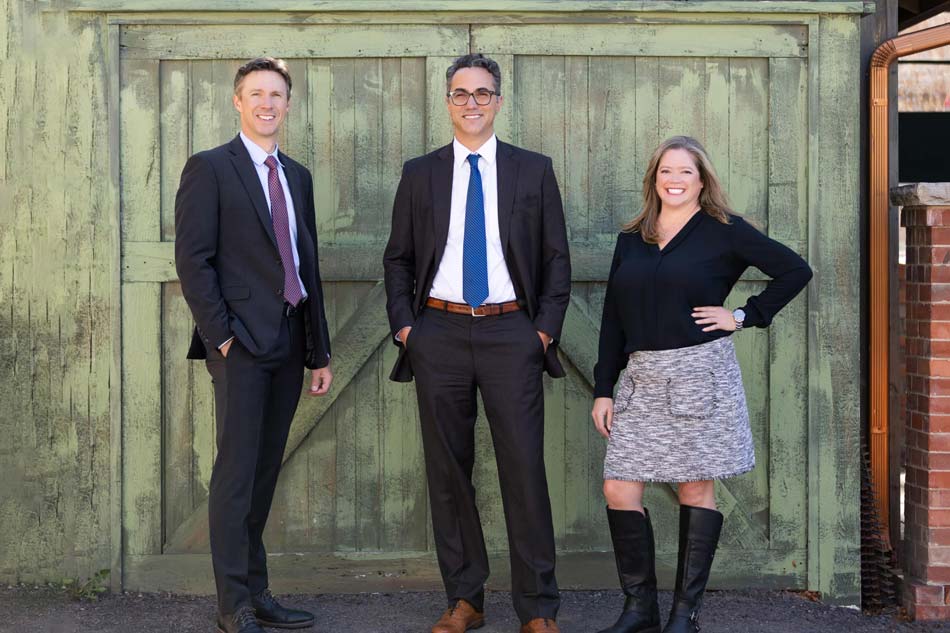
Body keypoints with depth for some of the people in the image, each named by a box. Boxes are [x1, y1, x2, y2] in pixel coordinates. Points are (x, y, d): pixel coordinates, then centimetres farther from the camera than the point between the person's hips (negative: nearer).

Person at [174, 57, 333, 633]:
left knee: (265, 472, 10)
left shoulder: (298, 177, 17)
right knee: (237, 472, -4)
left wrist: (320, 351, 15)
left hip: (288, 343, 6)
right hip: (240, 342, -6)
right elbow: (193, 260, -8)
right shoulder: (210, 169, -2)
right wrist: (220, 334, -14)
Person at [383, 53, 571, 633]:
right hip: (439, 333, 2)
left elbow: (557, 258, 7)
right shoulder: (420, 173, 10)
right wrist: (403, 325, 1)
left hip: (511, 332, -2)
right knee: (448, 471, 6)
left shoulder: (534, 170, 7)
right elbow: (398, 258, 13)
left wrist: (546, 328, -3)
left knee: (524, 467, -4)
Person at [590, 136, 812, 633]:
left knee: (695, 490, 1)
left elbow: (795, 270, 0)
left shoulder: (723, 232, 1)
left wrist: (745, 316, -5)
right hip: (642, 378, 5)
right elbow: (612, 320, 14)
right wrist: (603, 389, 9)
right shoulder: (630, 240, 14)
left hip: (699, 375, -4)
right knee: (619, 490, -2)